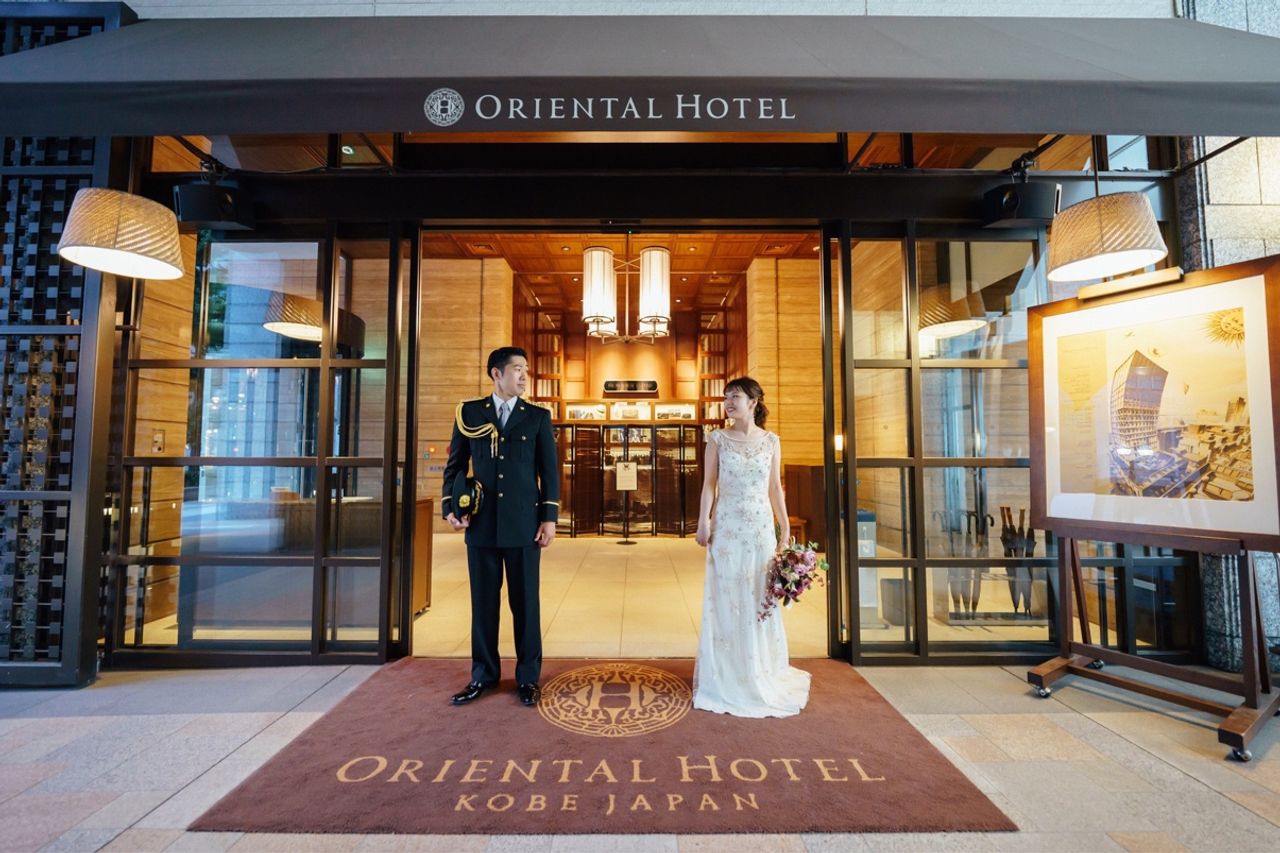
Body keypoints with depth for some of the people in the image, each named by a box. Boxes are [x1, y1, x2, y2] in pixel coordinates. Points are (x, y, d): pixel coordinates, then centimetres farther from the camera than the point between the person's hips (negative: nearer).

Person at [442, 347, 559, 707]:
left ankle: (528, 677, 22)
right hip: (481, 523, 1)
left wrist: (549, 518, -4)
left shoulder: (538, 416, 3)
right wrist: (450, 507, -2)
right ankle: (484, 674, 28)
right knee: (483, 602, 11)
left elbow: (549, 471, 1)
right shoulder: (469, 412, 6)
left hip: (524, 523, -1)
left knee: (525, 602, 7)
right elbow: (455, 464, 9)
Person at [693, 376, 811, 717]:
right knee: (725, 597, 5)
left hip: (761, 527, 1)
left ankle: (761, 673, 27)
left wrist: (785, 528, 5)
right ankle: (727, 676, 21)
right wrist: (703, 521, -11)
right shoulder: (717, 439, 1)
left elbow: (775, 488, 7)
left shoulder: (770, 441, 5)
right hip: (727, 527, -1)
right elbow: (709, 483, -1)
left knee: (759, 597, 8)